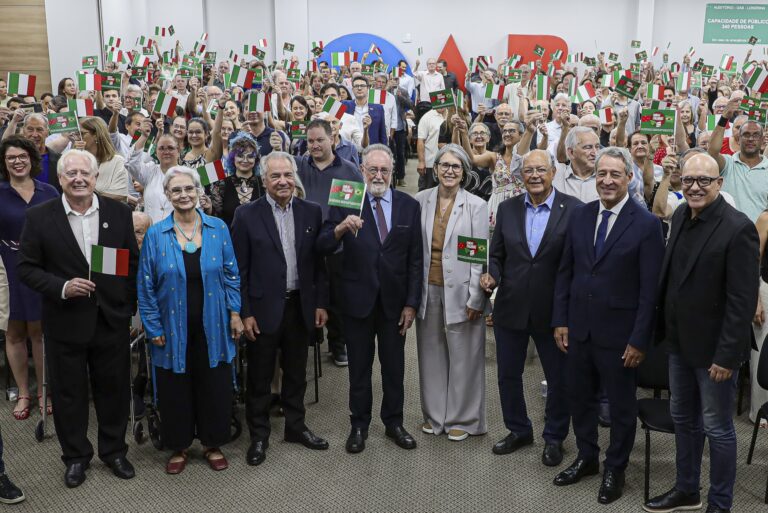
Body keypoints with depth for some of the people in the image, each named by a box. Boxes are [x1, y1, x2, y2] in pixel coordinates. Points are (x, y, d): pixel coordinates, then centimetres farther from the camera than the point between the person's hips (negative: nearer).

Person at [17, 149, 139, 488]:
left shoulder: (119, 213, -1)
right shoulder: (39, 217, -5)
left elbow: (133, 263, 4)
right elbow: (27, 268, -3)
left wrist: (132, 307, 1)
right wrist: (62, 287, -18)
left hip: (112, 318, 1)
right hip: (65, 321, -1)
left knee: (113, 387, 13)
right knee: (68, 391, 11)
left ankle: (114, 450, 32)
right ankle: (76, 456, 30)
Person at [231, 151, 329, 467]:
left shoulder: (311, 212, 3)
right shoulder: (247, 215, -7)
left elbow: (318, 261, 6)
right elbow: (240, 270, -7)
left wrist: (321, 303, 3)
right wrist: (244, 313, -10)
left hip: (301, 307, 3)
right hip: (263, 309, -3)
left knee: (296, 373, 17)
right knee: (260, 378, 9)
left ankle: (295, 426, 34)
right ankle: (258, 435, 25)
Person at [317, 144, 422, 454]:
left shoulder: (409, 206, -1)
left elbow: (415, 259, 0)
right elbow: (323, 248, -13)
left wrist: (411, 303, -3)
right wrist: (340, 228, -34)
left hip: (394, 300, 1)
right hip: (358, 298, -1)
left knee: (394, 367, 13)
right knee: (359, 367, 12)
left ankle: (394, 422, 29)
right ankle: (359, 425, 26)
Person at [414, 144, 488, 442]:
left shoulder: (476, 206, -5)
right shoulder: (422, 200, 3)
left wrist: (475, 299, -10)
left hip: (459, 291, -3)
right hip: (428, 290, 3)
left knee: (463, 356, 4)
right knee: (431, 353, 12)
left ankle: (462, 419, 19)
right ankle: (434, 415, 26)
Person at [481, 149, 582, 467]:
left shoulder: (574, 209, -9)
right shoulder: (507, 209, 3)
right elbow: (497, 254, 8)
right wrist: (491, 275, -12)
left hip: (552, 310, -3)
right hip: (511, 307, 3)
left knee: (559, 379, 11)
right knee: (508, 374, 16)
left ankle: (554, 437, 33)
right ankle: (518, 431, 37)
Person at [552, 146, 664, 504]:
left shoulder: (646, 224, -11)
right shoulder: (580, 216, 3)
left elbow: (650, 288, -12)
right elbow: (565, 271, 7)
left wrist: (639, 340, -13)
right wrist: (560, 320, 3)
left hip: (618, 333, -4)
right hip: (578, 327, 5)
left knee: (621, 405, 12)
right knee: (579, 397, 17)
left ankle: (615, 469, 30)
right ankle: (586, 458, 37)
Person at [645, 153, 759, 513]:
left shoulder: (738, 228, -20)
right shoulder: (681, 216, 3)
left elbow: (742, 300, -20)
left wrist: (727, 355, -20)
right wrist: (663, 327, 10)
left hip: (713, 347, -7)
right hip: (680, 340, 7)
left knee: (716, 428, 7)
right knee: (683, 418, 20)